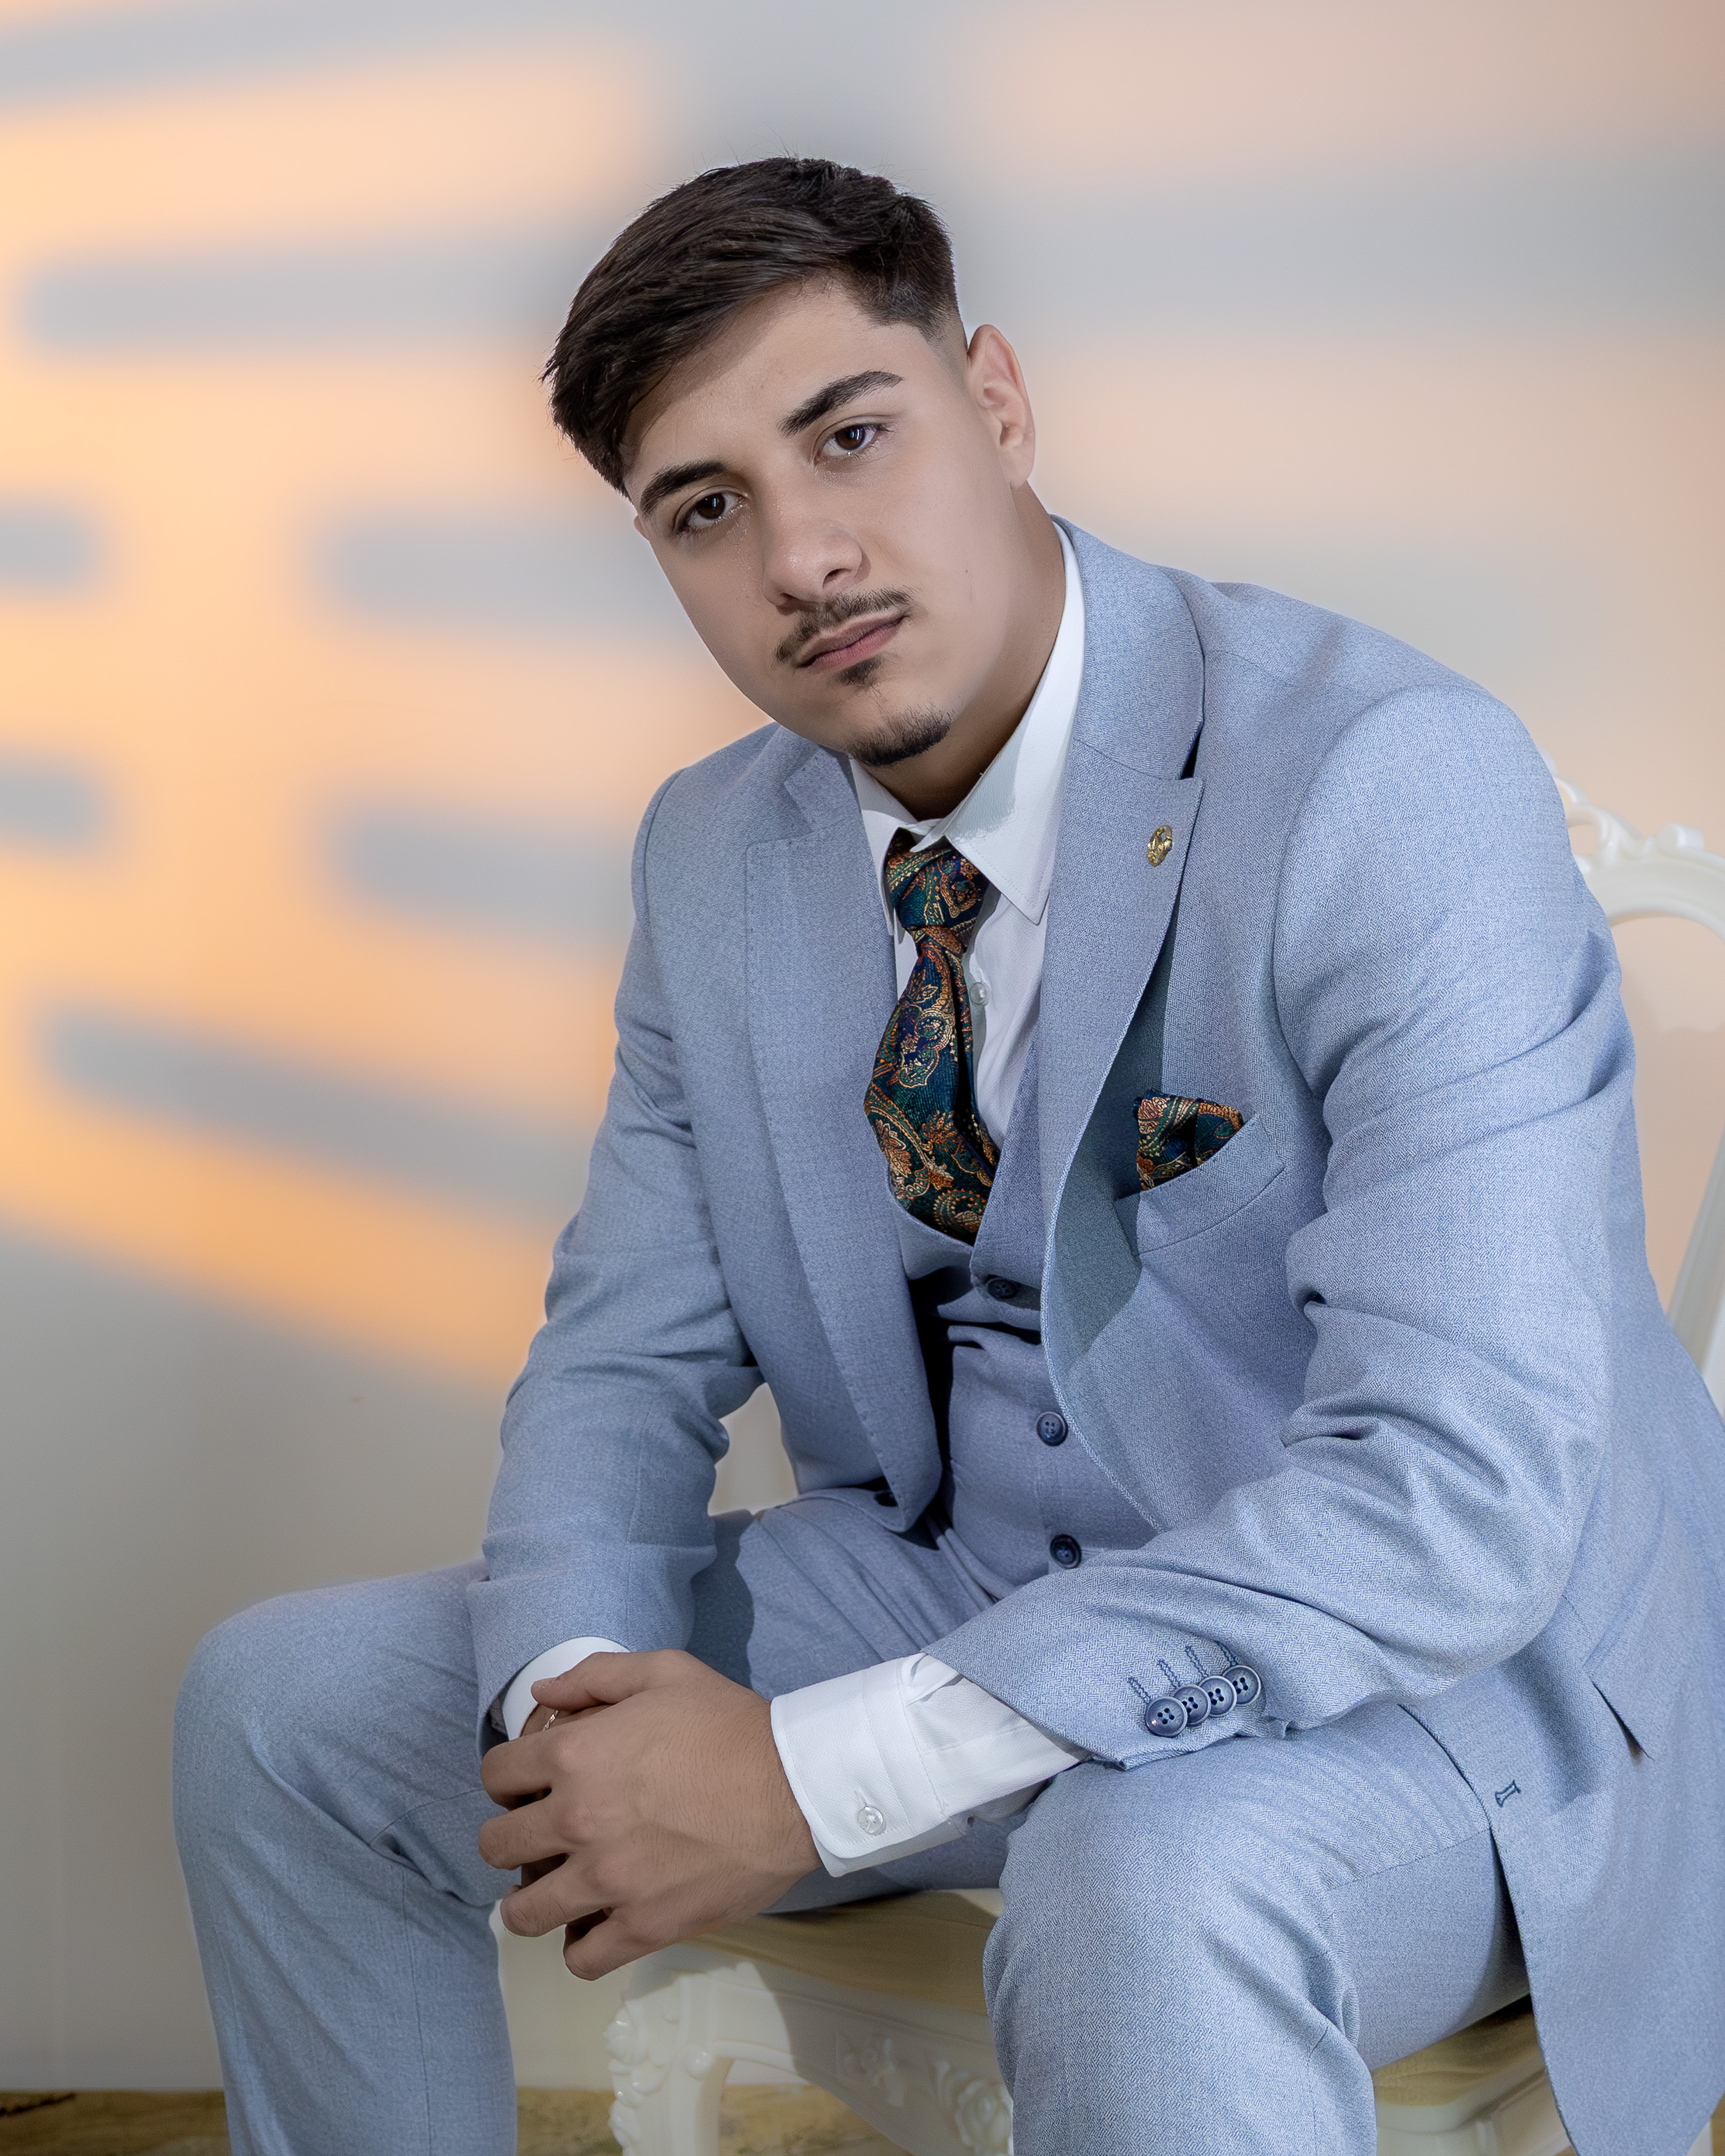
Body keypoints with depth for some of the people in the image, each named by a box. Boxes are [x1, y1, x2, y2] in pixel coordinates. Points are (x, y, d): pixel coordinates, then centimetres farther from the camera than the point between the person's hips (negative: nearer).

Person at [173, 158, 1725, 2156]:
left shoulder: (1388, 780, -21)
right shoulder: (717, 856, 2)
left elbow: (1454, 1491, -28)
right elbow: (628, 1352, 8)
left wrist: (811, 1776, -30)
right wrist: (574, 1684, -15)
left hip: (1430, 1663, -6)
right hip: (948, 1591, 6)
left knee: (1147, 1883, -40)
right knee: (282, 1703, 1)